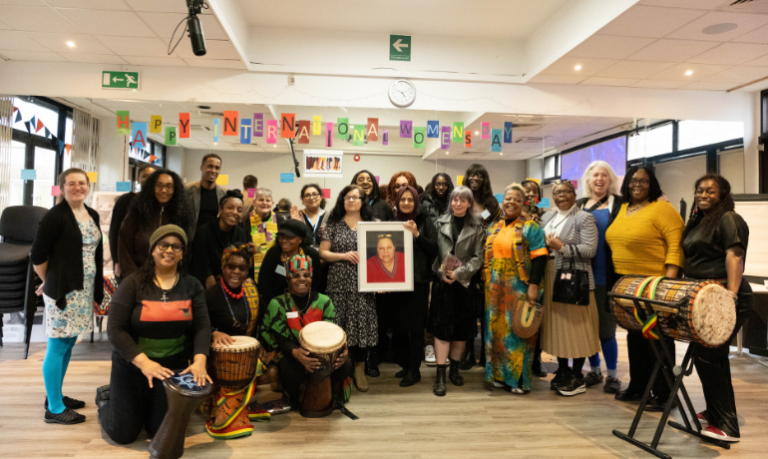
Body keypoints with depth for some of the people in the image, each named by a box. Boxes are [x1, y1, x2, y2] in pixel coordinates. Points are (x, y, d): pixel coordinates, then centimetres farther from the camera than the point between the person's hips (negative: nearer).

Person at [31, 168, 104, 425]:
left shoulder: (92, 215, 10)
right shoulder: (56, 216, -12)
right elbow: (37, 255, -11)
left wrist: (95, 287, 14)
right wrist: (49, 282, 2)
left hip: (84, 290, 7)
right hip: (62, 290, -7)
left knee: (69, 344, 16)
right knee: (57, 347, 0)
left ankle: (55, 395, 31)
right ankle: (54, 409, 10)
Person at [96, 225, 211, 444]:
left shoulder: (192, 286, -3)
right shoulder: (133, 284, -11)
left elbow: (202, 326, -8)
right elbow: (115, 329, -16)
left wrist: (199, 361, -24)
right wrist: (143, 362, -26)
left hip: (175, 367, 3)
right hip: (132, 366, -2)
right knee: (123, 435, 10)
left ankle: (147, 407, 44)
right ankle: (105, 397, 40)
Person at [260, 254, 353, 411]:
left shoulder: (324, 302, 3)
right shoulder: (278, 304, -3)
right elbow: (281, 339, -13)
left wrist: (341, 349, -28)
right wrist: (296, 353, -36)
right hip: (291, 354, -2)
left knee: (345, 366, -27)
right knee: (291, 371, -38)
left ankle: (333, 392, 9)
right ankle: (292, 394, 1)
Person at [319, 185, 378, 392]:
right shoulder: (333, 225, 7)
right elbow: (323, 253, 3)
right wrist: (344, 255, -13)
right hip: (339, 284, 0)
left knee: (362, 325, 1)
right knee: (338, 326, 0)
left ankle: (359, 369, 15)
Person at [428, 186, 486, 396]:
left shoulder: (477, 227, 3)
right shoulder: (441, 223, 5)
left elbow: (478, 258, -2)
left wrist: (459, 273, -13)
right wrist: (441, 272, -11)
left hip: (464, 283, 1)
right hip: (442, 282, -1)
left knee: (461, 329, 8)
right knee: (442, 327, -5)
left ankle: (454, 369, 25)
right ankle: (440, 376, -1)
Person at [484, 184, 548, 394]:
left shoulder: (530, 227, -3)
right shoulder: (493, 228, 14)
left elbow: (539, 258, -10)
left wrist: (534, 285, -18)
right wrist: (486, 282, 12)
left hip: (520, 288, -5)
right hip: (496, 289, 6)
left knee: (518, 330, -1)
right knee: (497, 329, 9)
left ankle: (519, 378, 9)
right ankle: (500, 374, 21)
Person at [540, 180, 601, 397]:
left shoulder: (584, 218, -5)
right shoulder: (547, 217, 14)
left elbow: (590, 249, -15)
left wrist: (562, 247, -17)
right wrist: (546, 246, -1)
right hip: (551, 280, 6)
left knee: (574, 326, 0)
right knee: (557, 325, 10)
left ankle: (577, 377, 12)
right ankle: (562, 371, 23)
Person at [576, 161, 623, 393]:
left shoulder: (619, 204, -1)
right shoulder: (579, 204, 11)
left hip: (607, 276, -4)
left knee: (606, 328, 3)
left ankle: (612, 375, 20)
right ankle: (594, 370, 29)